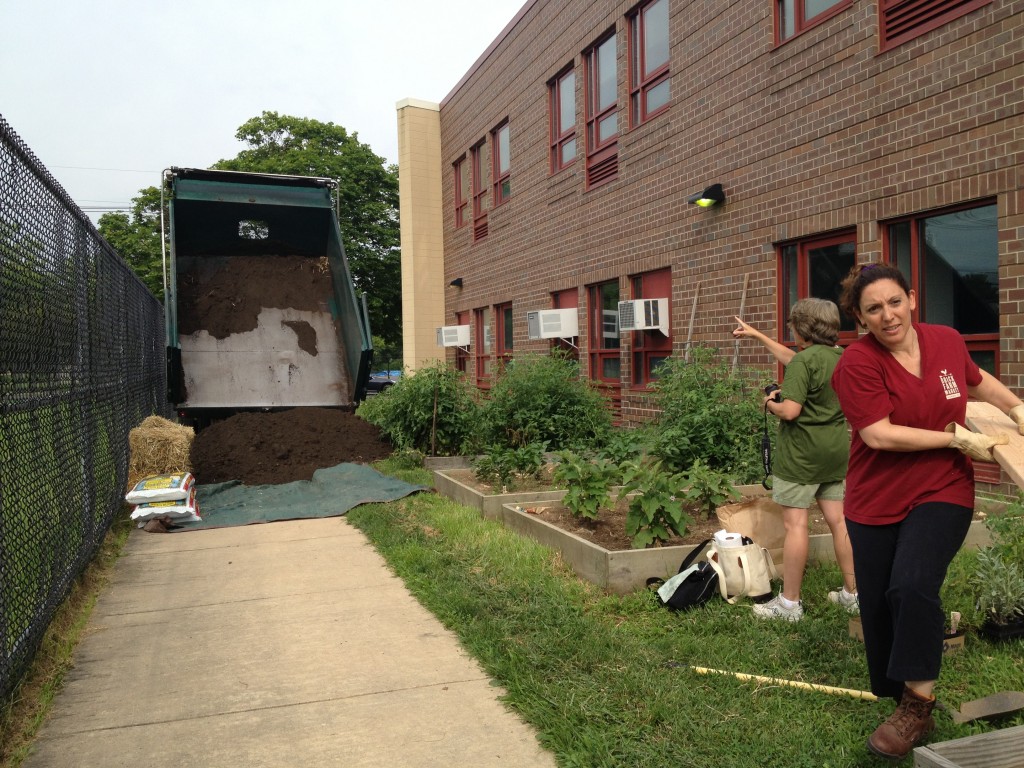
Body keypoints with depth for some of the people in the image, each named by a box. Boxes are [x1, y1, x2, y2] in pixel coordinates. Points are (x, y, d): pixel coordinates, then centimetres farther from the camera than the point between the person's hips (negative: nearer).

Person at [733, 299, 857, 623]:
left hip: (802, 453, -8)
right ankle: (852, 593, 23)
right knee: (838, 520, 14)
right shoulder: (839, 357, 9)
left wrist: (771, 404, -2)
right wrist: (756, 334, 29)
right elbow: (791, 358, 24)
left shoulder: (805, 361, -16)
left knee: (795, 523, -2)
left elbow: (790, 411, -24)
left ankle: (789, 603, 4)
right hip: (836, 450, 8)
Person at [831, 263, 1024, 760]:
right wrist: (957, 438, -16)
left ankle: (917, 705, -6)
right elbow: (879, 434, -22)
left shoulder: (947, 341, 0)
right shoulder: (857, 363, -15)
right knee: (878, 607, 9)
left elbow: (976, 380, 24)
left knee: (913, 586, -23)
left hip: (942, 494, 1)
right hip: (875, 501, -1)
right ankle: (896, 700, 34)